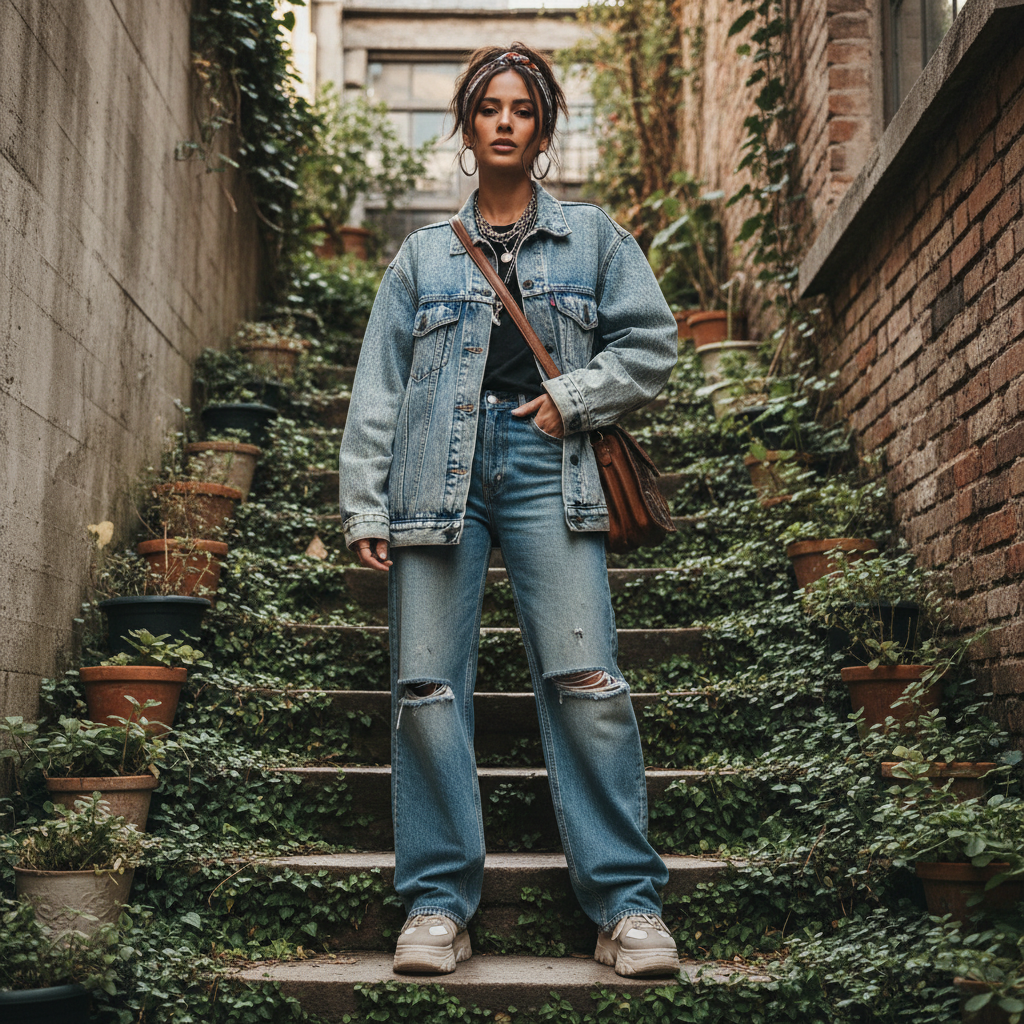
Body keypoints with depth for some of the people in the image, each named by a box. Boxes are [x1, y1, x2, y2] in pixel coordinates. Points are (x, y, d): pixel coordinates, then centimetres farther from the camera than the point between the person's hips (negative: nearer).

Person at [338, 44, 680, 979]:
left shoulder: (591, 236, 17)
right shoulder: (423, 256, 18)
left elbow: (651, 341, 12)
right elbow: (378, 388, 13)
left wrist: (573, 397, -2)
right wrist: (365, 507, 4)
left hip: (543, 460, -1)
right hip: (438, 466, 2)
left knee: (586, 681, -11)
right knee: (427, 687, -4)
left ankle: (627, 904, -4)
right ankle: (438, 900, 5)